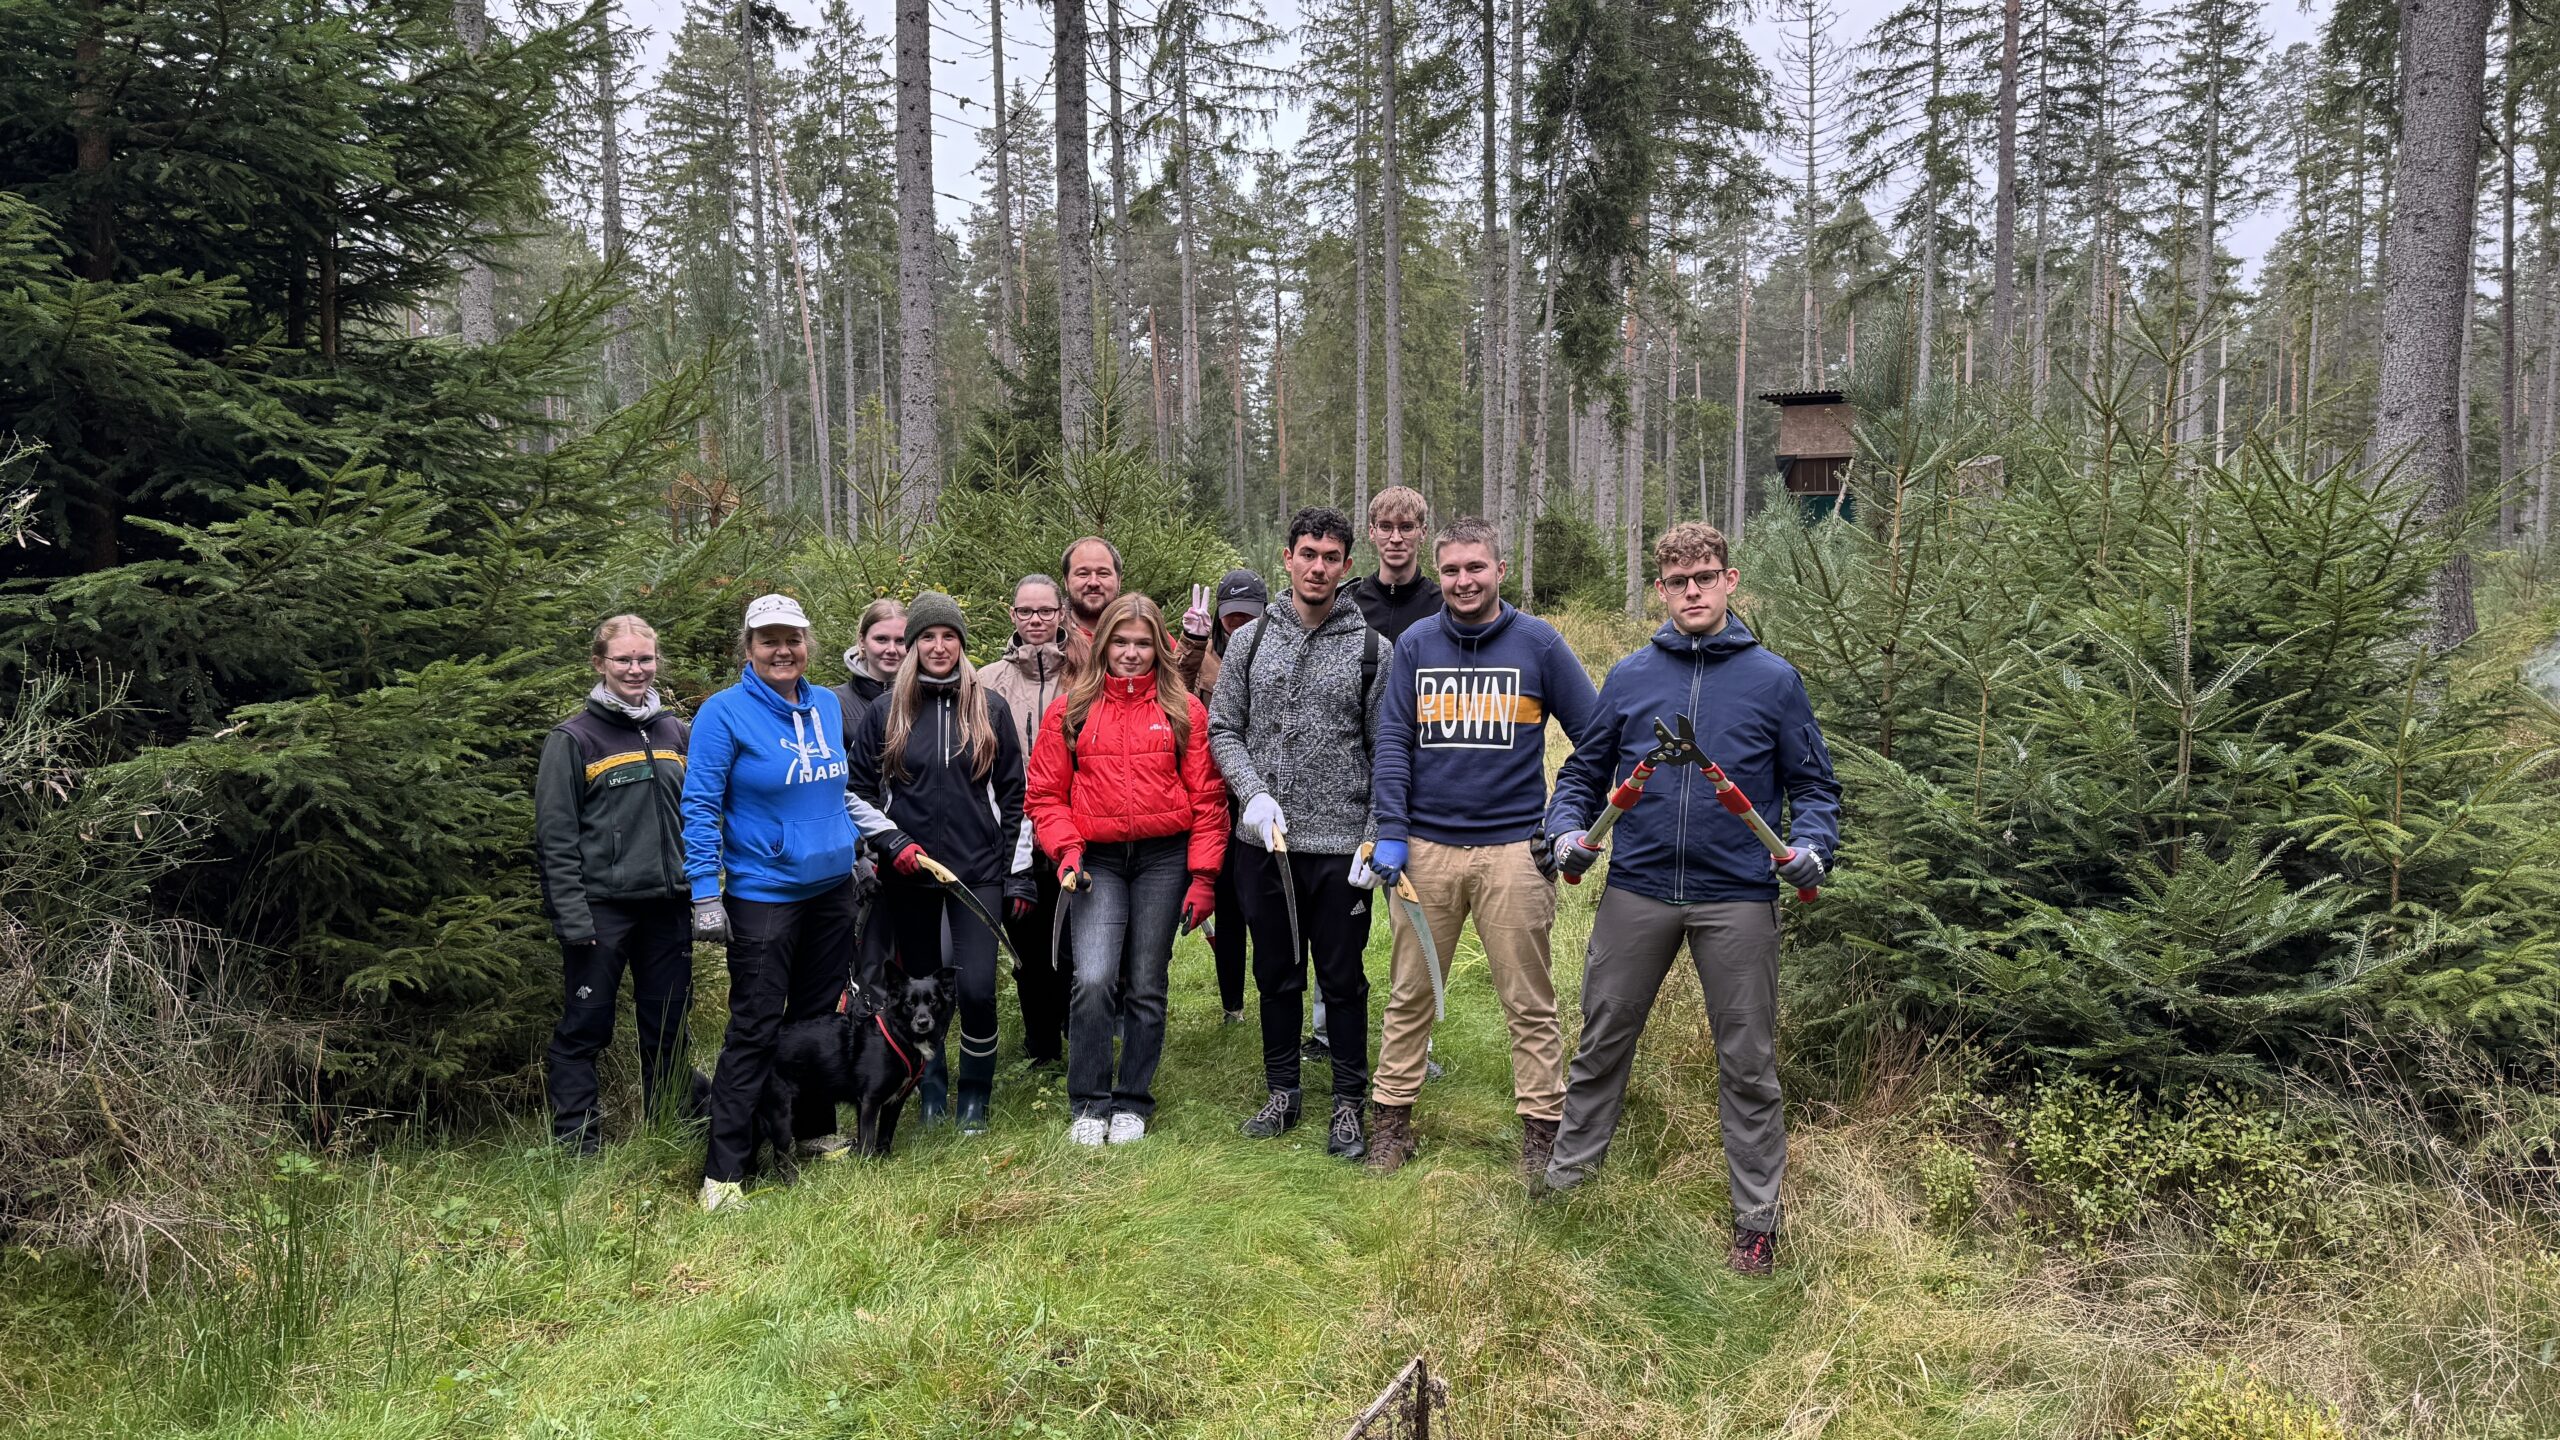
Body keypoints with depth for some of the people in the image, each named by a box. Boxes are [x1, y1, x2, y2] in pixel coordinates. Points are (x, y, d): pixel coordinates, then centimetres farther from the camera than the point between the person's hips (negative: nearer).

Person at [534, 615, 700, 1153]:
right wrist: (571, 915, -14)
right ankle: (576, 1142, 12)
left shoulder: (675, 732, 12)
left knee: (669, 1027, 12)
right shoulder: (572, 739, -3)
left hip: (666, 907, 5)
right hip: (601, 907, -5)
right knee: (585, 1027, 2)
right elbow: (555, 835, -7)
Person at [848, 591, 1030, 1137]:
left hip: (978, 870, -1)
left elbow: (1012, 794, 7)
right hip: (907, 872, 1)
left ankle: (974, 1101, 9)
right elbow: (860, 791, 8)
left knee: (977, 989, -9)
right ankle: (930, 1093, 27)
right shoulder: (885, 712, 4)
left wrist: (1018, 870, 4)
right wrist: (893, 844, -6)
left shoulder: (991, 708, 5)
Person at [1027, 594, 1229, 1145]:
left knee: (1146, 987, 6)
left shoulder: (1185, 712, 4)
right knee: (1093, 980, -15)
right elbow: (1047, 794, 6)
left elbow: (1207, 798, 3)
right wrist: (1066, 848, -10)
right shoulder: (1070, 712, 5)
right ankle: (1088, 1104, 2)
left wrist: (1203, 876, -2)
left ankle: (1132, 1102, 22)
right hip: (1098, 861, 0)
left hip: (1164, 859, 0)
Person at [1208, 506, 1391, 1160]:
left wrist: (1378, 838, -9)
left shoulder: (1370, 647, -1)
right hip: (1267, 843, 2)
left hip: (1342, 848, -2)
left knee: (1343, 980, 5)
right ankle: (1282, 1093, 30)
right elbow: (1223, 729, 7)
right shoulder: (1251, 640, 5)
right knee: (1276, 974, 14)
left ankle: (1349, 1104, 20)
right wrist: (1254, 794, -9)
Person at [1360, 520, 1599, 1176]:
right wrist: (1390, 834, -5)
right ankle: (1390, 1116, 19)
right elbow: (1393, 743, 3)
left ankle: (1542, 1127, 15)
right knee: (1410, 994, 9)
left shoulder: (1538, 642, 1)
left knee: (1529, 1001, 4)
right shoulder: (1414, 646, 6)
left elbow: (1595, 737, 4)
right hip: (1426, 847, 2)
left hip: (1513, 848, -2)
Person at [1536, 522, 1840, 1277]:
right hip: (1636, 890, 2)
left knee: (1747, 1063, 6)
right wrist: (1567, 828, -4)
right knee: (1601, 1042, 11)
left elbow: (1812, 783, 6)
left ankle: (1756, 1216, 19)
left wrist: (1812, 846, -12)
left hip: (1737, 898, -1)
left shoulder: (1774, 679, 2)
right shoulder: (1630, 677, 6)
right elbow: (1584, 771, 13)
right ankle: (1566, 1170, 28)